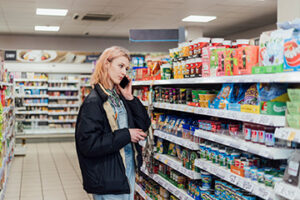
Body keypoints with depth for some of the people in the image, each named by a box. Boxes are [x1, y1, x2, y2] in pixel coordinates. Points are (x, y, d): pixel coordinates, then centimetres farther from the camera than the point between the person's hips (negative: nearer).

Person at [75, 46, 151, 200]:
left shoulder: (120, 97, 8)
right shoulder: (94, 102, -17)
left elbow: (144, 125, 8)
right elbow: (89, 144, -24)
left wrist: (129, 98, -3)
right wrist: (126, 135, -19)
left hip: (129, 169, 8)